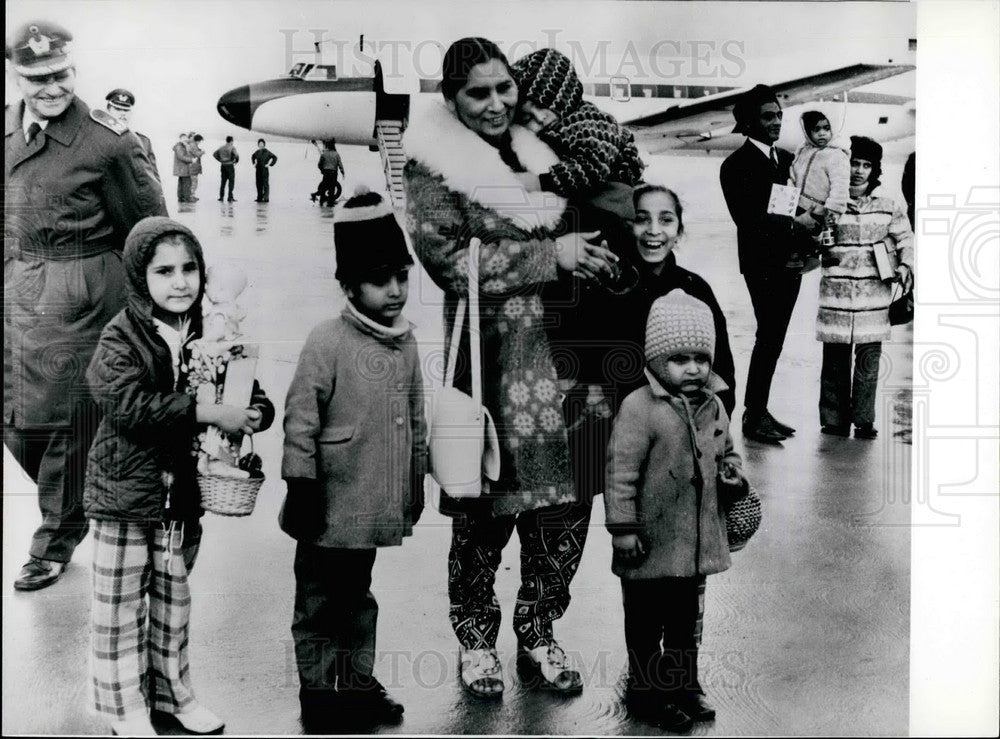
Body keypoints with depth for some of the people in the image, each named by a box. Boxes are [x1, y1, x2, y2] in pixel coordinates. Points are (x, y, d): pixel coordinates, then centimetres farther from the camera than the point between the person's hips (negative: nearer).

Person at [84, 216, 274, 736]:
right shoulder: (121, 339, -12)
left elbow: (258, 401, 2)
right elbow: (130, 403, -28)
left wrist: (250, 414, -22)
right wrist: (209, 413, -31)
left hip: (185, 492, 4)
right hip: (126, 491, -4)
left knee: (173, 597, 19)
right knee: (120, 604, 9)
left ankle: (171, 691, 35)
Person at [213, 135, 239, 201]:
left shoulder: (221, 147, 11)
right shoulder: (232, 147, -8)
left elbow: (214, 154, 13)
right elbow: (236, 155, -21)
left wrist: (220, 160, 13)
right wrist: (236, 161, -4)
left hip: (223, 165, 6)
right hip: (230, 165, -6)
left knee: (223, 181, 11)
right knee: (231, 181, -1)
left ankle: (221, 197, 9)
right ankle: (230, 197, -4)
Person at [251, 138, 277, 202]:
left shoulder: (266, 152, -8)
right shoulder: (257, 152, 10)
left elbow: (275, 158, -10)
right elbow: (253, 157, 31)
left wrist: (270, 165, -11)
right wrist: (254, 164, 18)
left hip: (265, 170, -6)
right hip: (258, 170, 6)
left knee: (265, 184, -5)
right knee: (259, 184, 6)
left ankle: (266, 198, -3)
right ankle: (259, 198, 10)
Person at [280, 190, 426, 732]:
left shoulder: (405, 341, 4)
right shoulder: (328, 342, -16)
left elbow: (415, 419, 12)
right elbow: (300, 422, -15)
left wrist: (415, 484, 15)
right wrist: (302, 489, -14)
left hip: (377, 506, 7)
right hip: (332, 510, -6)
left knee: (358, 600, 22)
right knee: (320, 606, 10)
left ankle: (358, 683, 37)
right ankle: (319, 698, 24)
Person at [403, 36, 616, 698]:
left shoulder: (541, 147, 15)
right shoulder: (434, 165, -3)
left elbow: (581, 226, 29)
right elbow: (451, 261, -11)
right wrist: (551, 255, -14)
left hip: (565, 345, 5)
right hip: (494, 351, -5)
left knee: (566, 497, 6)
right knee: (487, 505, 2)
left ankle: (538, 630, 26)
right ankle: (475, 638, 24)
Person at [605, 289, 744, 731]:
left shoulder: (712, 405, 4)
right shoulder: (639, 408, -17)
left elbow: (725, 451, 20)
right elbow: (621, 471, -16)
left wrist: (732, 470, -2)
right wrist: (623, 528, -16)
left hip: (697, 541, 6)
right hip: (652, 543, -6)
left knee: (685, 619, 21)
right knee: (646, 622, 9)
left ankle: (683, 684, 37)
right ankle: (646, 691, 25)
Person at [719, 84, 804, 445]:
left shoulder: (787, 159, 16)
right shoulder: (737, 164, -5)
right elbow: (746, 219, -12)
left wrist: (803, 249, -3)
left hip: (790, 261, 7)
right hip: (762, 263, -7)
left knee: (774, 338, 9)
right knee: (769, 336, -6)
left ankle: (759, 410, 17)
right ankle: (754, 417, 2)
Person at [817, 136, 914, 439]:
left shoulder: (888, 206, 7)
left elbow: (905, 239, 14)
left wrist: (905, 266, -2)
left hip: (874, 292, 1)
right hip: (835, 291, -1)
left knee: (869, 360, 1)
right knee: (835, 359, 3)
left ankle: (864, 421, 9)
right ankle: (834, 420, 12)